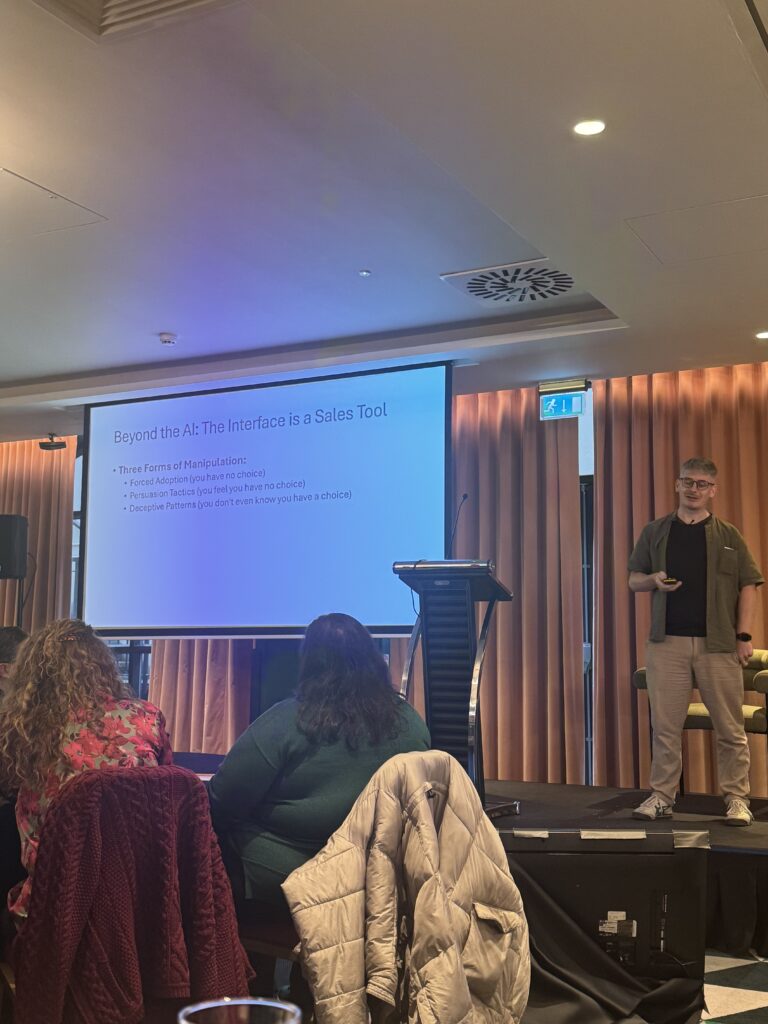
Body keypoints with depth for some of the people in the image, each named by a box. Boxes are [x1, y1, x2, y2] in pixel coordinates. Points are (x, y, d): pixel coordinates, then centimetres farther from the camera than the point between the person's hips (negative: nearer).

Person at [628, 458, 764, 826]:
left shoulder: (728, 536, 8)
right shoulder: (655, 532, 12)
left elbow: (748, 585, 5)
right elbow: (633, 580, 15)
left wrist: (744, 635, -5)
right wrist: (653, 581, -8)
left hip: (718, 643, -1)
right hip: (667, 642, 1)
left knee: (730, 727, 2)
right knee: (665, 725, 3)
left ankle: (737, 799, 10)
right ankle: (662, 797, 11)